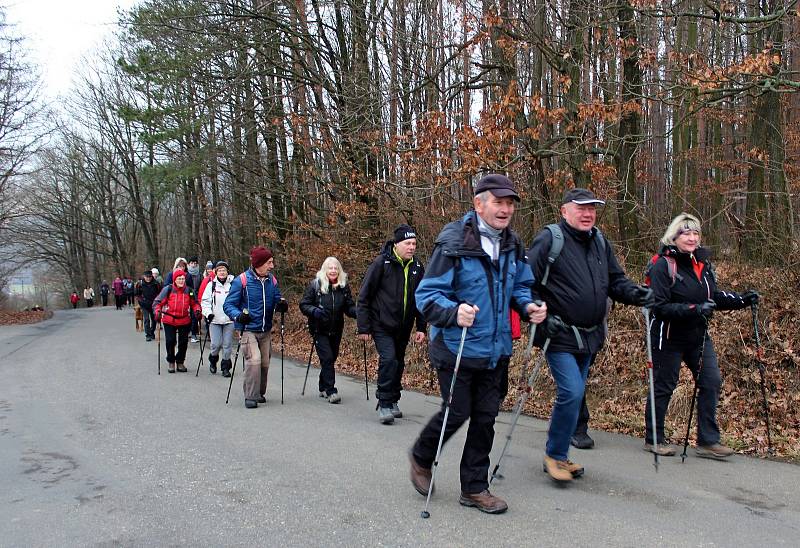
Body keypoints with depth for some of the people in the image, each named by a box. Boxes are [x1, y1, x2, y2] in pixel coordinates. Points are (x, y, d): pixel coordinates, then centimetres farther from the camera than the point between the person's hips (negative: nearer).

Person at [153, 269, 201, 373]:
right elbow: (157, 302, -3)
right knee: (170, 341, -2)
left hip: (184, 321, 2)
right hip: (169, 321, -2)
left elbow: (194, 303, 10)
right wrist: (158, 312, -18)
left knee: (184, 342, 6)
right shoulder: (168, 289, -6)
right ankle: (171, 362, 19)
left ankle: (180, 362, 25)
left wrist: (197, 310, -8)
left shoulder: (188, 290, 0)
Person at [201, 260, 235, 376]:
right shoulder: (211, 285, 3)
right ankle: (213, 361, 26)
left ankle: (225, 367, 15)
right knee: (216, 344, -3)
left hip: (229, 320, 0)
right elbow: (205, 301, 5)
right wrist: (208, 313, -8)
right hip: (214, 320, 0)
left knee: (227, 345, 2)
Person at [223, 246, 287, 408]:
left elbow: (277, 300, 14)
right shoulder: (242, 280, -11)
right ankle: (250, 397, -9)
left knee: (265, 363, 8)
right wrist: (238, 315, -27)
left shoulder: (272, 280, 4)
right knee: (254, 360, -20)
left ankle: (259, 393, 27)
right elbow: (228, 305, -8)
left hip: (265, 331, 6)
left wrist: (281, 304, -10)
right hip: (248, 330, -5)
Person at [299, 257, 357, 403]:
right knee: (327, 358, -13)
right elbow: (304, 305, -6)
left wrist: (358, 313, -19)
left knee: (331, 358, 13)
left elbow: (349, 307, 2)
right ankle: (331, 391, -8)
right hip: (319, 330, -4)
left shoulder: (344, 286, 1)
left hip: (336, 330, 4)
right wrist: (314, 311, -26)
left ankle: (323, 388, 30)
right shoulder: (315, 285, -8)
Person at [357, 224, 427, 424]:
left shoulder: (417, 267, 3)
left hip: (403, 327, 5)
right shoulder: (382, 263, -12)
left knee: (398, 363, 13)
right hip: (382, 325, -5)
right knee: (388, 359, -18)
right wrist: (363, 328, -11)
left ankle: (393, 402, 28)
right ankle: (384, 404, -7)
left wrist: (421, 328, 6)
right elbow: (364, 296, -10)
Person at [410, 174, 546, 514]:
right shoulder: (453, 242, -17)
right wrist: (454, 312, -35)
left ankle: (474, 488, 26)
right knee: (457, 412, 3)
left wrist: (527, 307, -4)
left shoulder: (512, 245, 4)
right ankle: (421, 457, 34)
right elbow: (426, 295, -17)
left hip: (496, 349, 6)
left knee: (485, 416, 11)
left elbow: (520, 286, 17)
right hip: (456, 347, -6)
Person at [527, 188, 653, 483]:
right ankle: (555, 455, 4)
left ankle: (558, 455, 28)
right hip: (559, 335, -7)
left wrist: (636, 293, -4)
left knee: (574, 395, 14)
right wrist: (542, 315, -20)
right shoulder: (549, 240, -11)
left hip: (589, 336, 7)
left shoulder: (600, 242, 11)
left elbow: (615, 281, 16)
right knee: (572, 392, -16)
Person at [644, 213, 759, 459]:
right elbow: (660, 306, -21)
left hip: (698, 336, 7)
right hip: (669, 337, -7)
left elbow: (713, 296, 14)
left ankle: (708, 441, 12)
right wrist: (693, 310, -31)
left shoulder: (702, 263, 7)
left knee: (711, 382, 2)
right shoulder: (663, 266, -15)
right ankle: (654, 440, 19)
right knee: (663, 386, 4)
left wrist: (741, 300, 0)